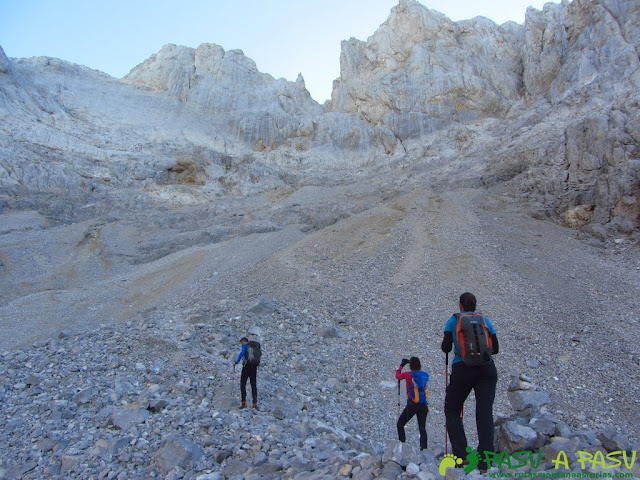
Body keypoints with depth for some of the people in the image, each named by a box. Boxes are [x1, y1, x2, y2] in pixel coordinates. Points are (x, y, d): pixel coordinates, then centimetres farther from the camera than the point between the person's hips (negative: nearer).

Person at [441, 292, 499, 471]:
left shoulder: (453, 320, 7)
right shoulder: (485, 320, 14)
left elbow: (446, 348, 0)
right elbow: (495, 348, 12)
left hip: (462, 369, -2)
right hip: (487, 369, 2)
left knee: (452, 410, 12)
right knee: (485, 412, 0)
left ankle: (461, 456, 3)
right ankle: (484, 460, -5)